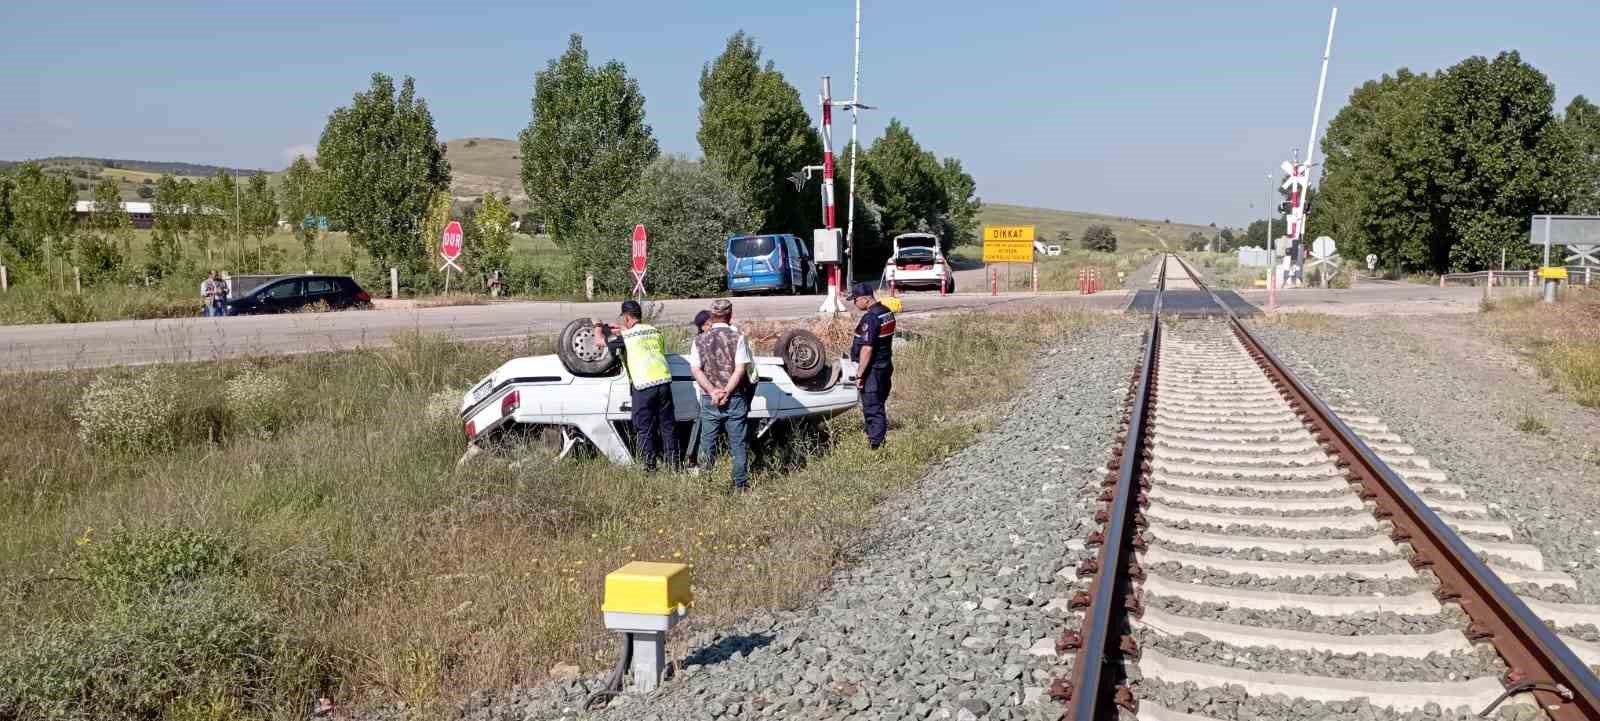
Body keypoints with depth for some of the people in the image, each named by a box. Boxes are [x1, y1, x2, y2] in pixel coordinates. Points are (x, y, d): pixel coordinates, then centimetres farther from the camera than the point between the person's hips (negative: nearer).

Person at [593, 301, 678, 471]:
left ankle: (650, 465, 11)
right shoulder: (654, 331, 12)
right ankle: (673, 461, 19)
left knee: (644, 428, 8)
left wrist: (598, 327, 29)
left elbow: (598, 340, 6)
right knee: (667, 424, 14)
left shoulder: (625, 336, -2)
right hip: (664, 381, 4)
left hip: (643, 386, -4)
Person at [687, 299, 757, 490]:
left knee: (707, 444, 11)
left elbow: (695, 370, -2)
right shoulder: (738, 338, -4)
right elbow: (741, 369, -12)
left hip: (709, 400, 2)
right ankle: (741, 484, 7)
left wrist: (713, 391, -9)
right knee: (738, 444, 5)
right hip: (735, 399, -2)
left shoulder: (700, 340, 5)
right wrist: (726, 392, -11)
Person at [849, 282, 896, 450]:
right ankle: (880, 441, 25)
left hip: (872, 369, -10)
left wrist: (859, 374, -21)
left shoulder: (870, 318, -21)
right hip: (886, 366, 10)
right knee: (879, 407, 17)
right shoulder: (888, 313, 8)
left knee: (872, 409, -3)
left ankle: (875, 445, 0)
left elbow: (867, 348, -24)